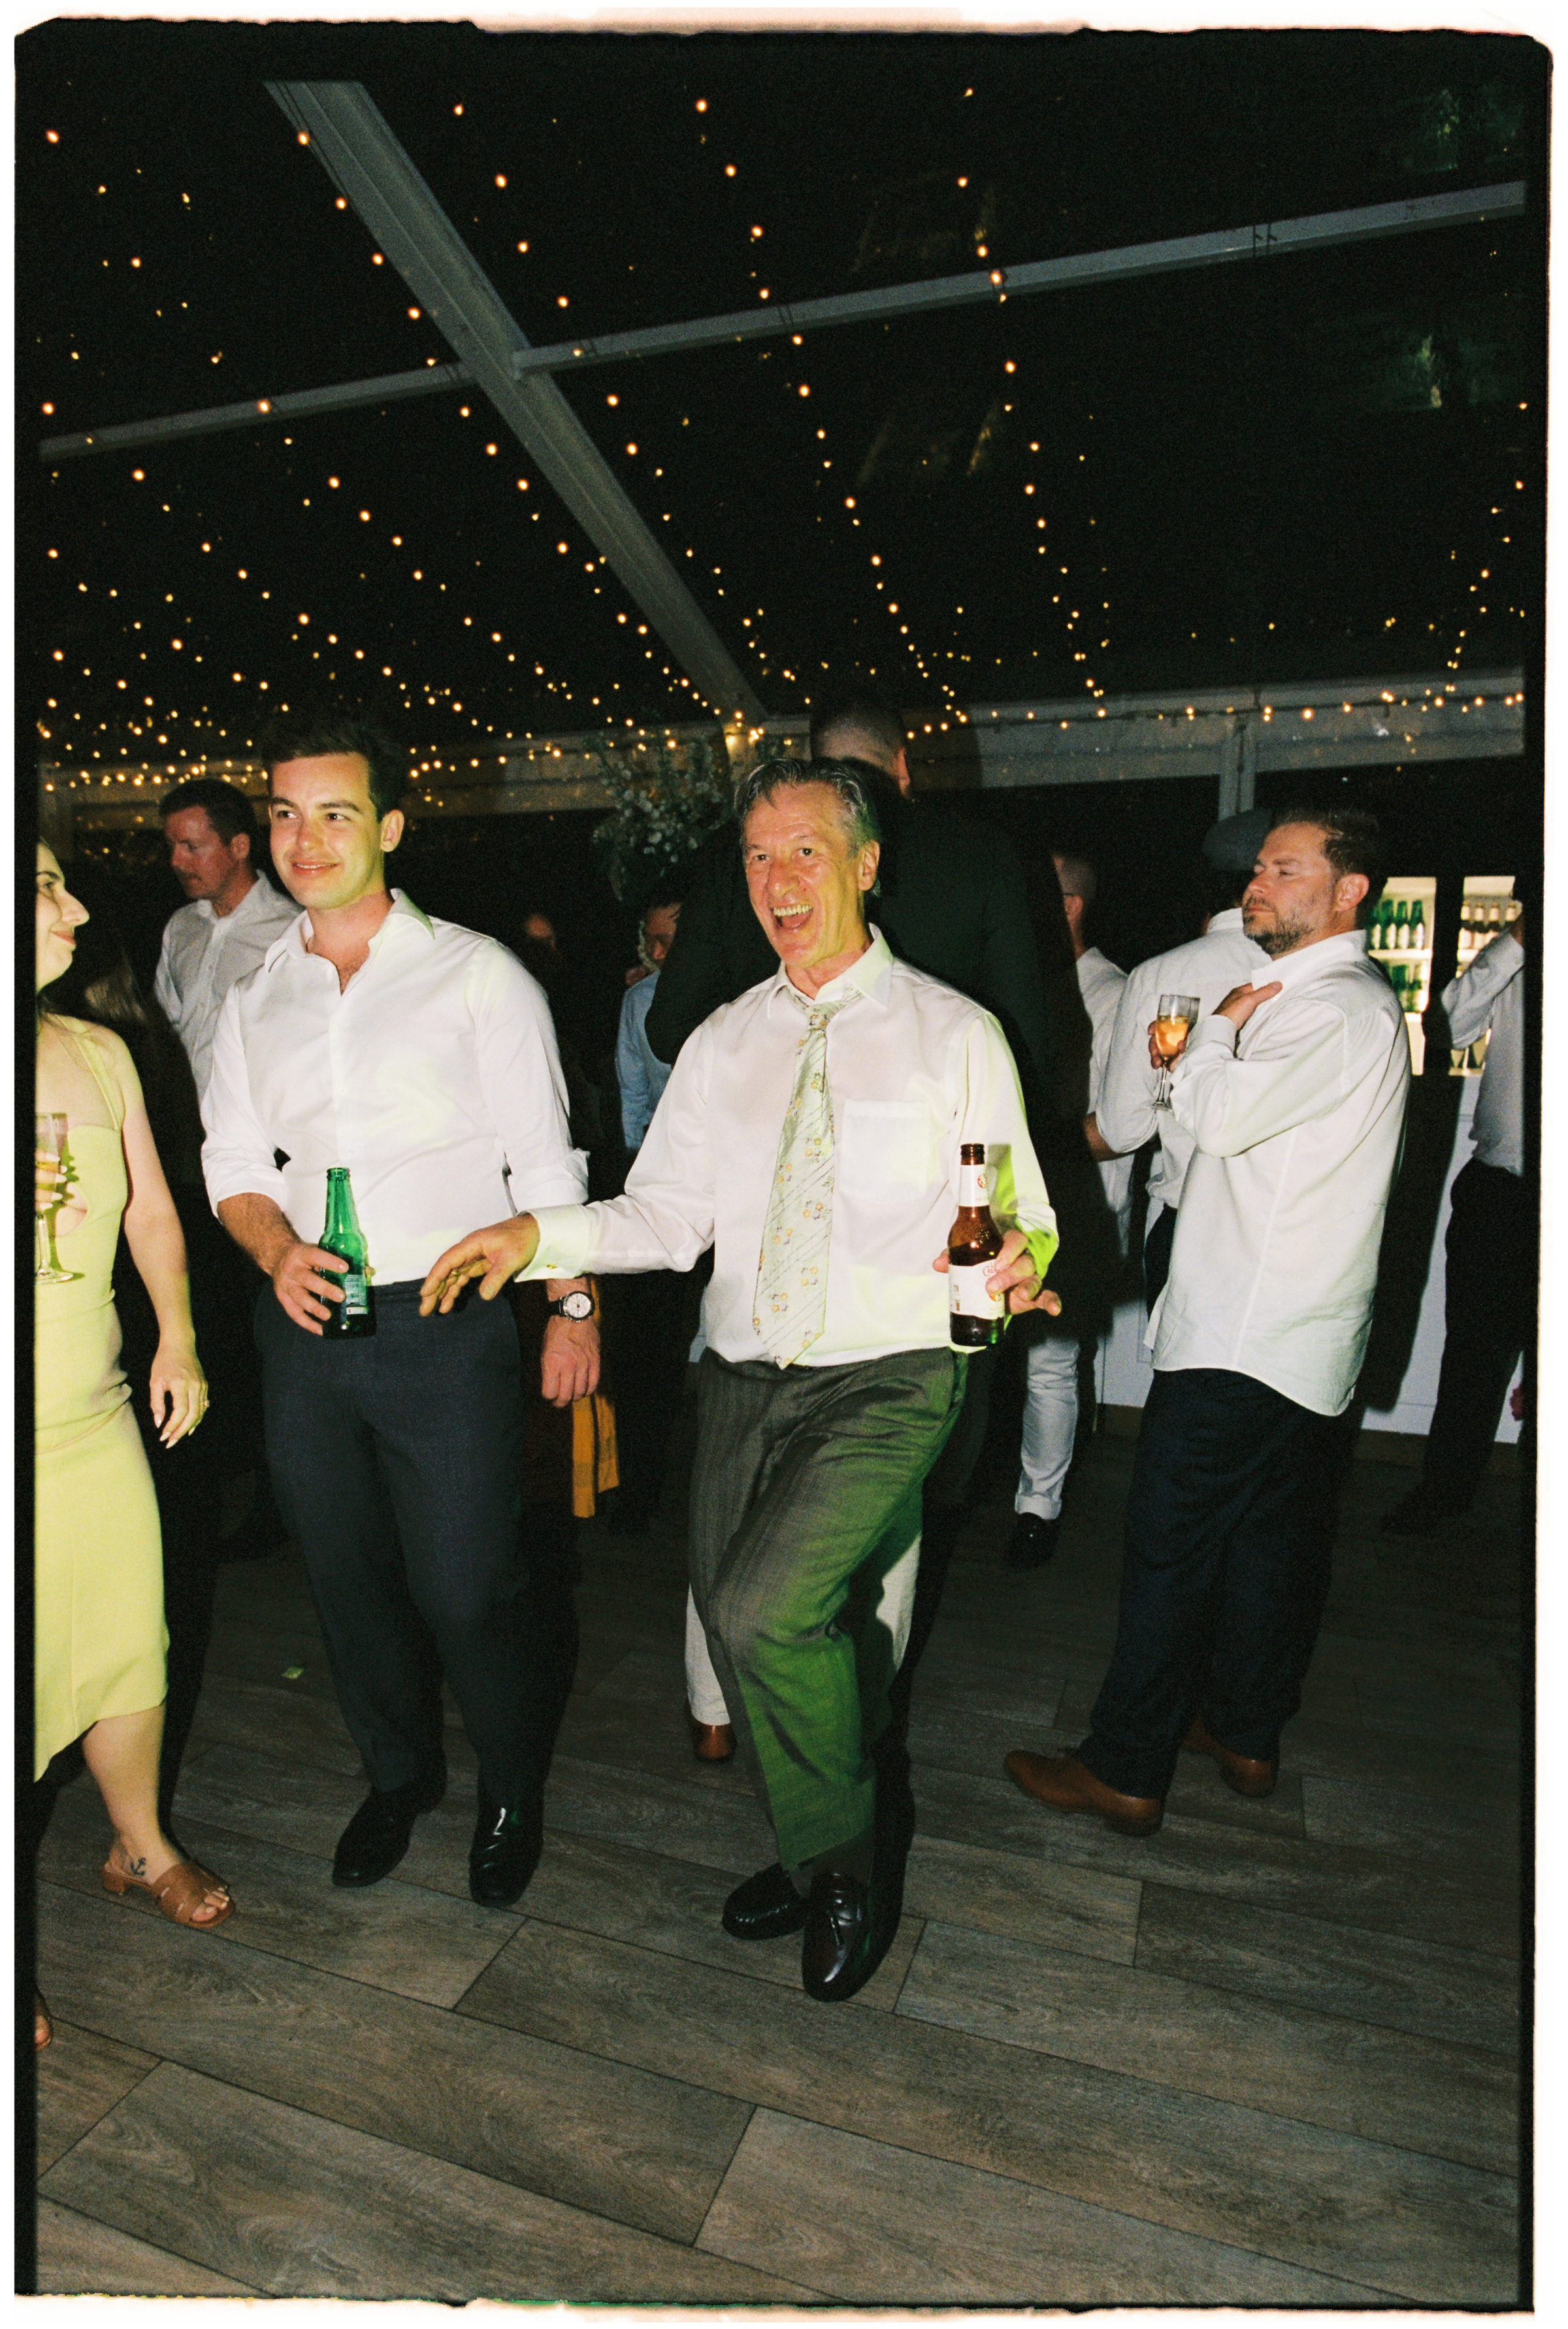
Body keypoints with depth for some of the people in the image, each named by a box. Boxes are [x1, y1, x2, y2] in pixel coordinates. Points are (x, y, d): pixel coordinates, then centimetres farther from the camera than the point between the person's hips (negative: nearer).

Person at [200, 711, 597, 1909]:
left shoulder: (478, 974, -2)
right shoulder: (254, 1001, 11)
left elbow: (545, 1160, -3)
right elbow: (234, 1163, 13)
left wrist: (573, 1303, -8)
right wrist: (277, 1250, -7)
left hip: (446, 1327, -4)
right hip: (304, 1328, 5)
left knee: (466, 1587, 0)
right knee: (349, 1576, 17)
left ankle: (512, 1790, 30)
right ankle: (400, 1773, 43)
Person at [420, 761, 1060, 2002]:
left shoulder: (954, 1034, -1)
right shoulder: (722, 1042, 10)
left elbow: (1021, 1222, 0)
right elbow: (667, 1216, 6)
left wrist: (1017, 1266, -24)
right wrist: (537, 1232, -10)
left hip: (887, 1380, -5)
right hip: (743, 1377, 5)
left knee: (767, 1610, -20)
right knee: (736, 1628, 12)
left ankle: (851, 1861, 14)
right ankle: (816, 1853, 43)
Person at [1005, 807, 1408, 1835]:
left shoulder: (1337, 1008, -16)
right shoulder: (1345, 997, 17)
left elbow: (1221, 1118, -23)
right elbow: (1242, 1119, 21)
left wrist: (1220, 1024, -6)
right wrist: (1200, 1058, 5)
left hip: (1243, 1334, -10)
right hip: (1301, 1334, 10)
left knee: (1170, 1542, -3)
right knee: (1273, 1531, 18)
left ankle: (1126, 1770, 9)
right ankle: (1247, 1732, 33)